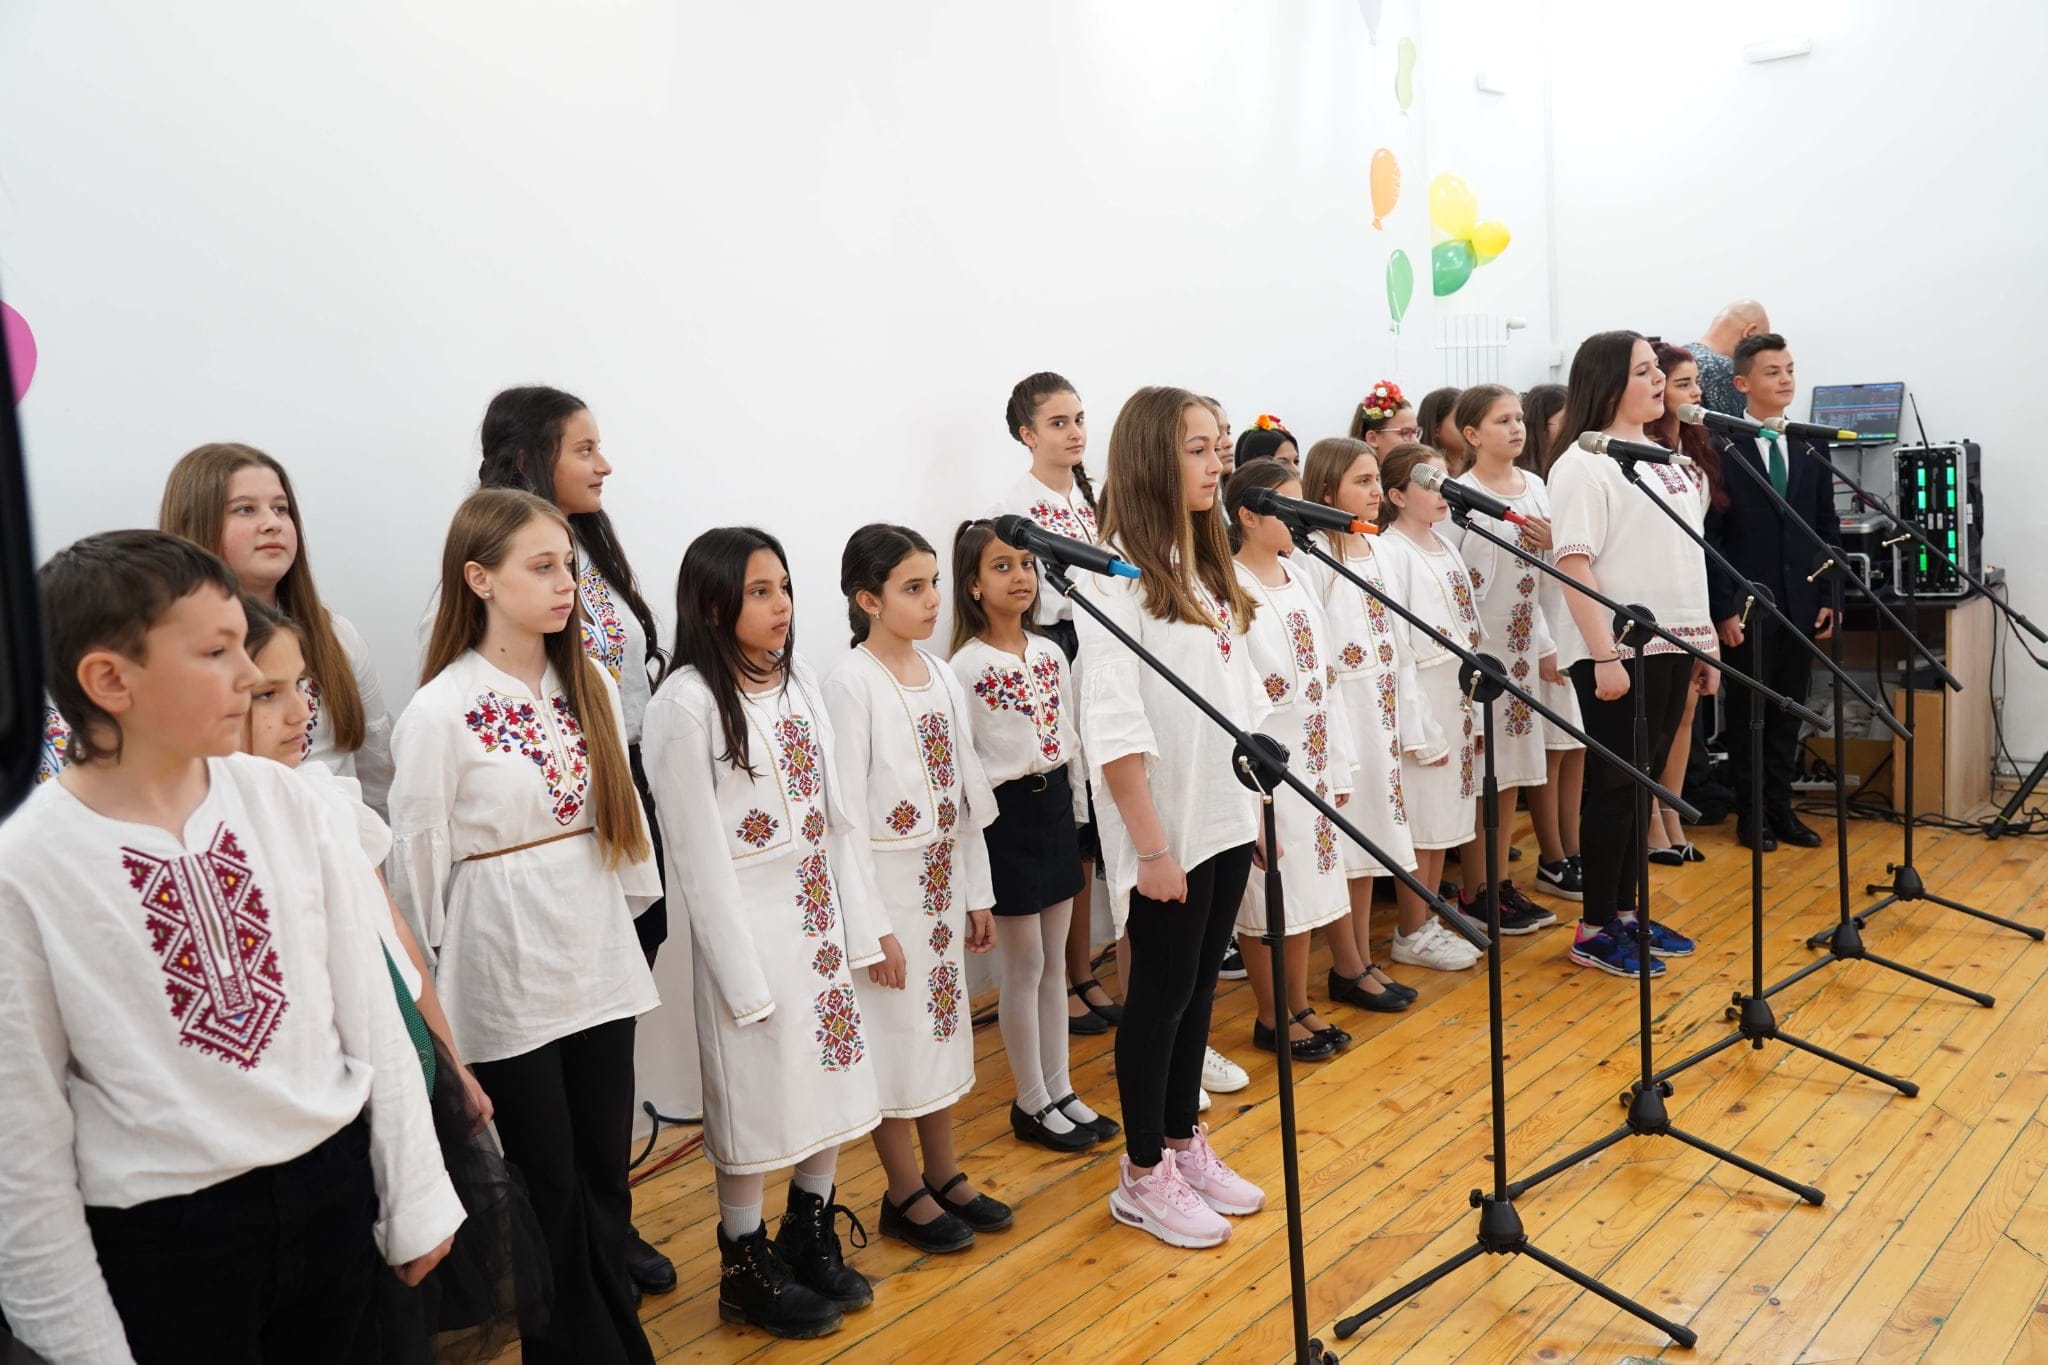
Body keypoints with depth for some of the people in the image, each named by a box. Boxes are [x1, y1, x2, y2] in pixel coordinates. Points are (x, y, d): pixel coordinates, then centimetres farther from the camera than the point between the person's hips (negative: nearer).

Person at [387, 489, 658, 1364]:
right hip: (505, 981, -5)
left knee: (605, 1175, 15)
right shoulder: (440, 712, -13)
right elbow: (417, 858, -7)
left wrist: (632, 912, 12)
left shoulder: (591, 687, 3)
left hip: (600, 965, 5)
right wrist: (424, 984, -1)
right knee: (548, 1191, 8)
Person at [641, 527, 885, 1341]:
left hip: (818, 915, 7)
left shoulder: (798, 683, 7)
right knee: (755, 1097, 6)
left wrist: (864, 928, 8)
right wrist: (741, 975, -15)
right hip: (750, 923, -7)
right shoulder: (686, 703, -14)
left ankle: (812, 1242, 35)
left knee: (833, 1078, 15)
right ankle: (747, 1270, 26)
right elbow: (697, 852, -15)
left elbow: (834, 816, 9)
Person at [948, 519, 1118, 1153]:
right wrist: (973, 837, -12)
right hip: (1006, 812, -6)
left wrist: (1078, 812, 12)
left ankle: (1060, 1090, 25)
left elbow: (1069, 738, 12)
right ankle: (1031, 1103, 16)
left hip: (1055, 804, 6)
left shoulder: (1050, 652, 7)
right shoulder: (968, 665, -12)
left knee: (1053, 960, 13)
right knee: (1024, 964, 2)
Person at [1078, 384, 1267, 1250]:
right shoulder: (1118, 576, -15)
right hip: (1169, 831, -7)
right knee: (1161, 993, 5)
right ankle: (1144, 1176, 21)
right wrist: (1151, 845, -18)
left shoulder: (1208, 564, 10)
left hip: (1228, 820, 7)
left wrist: (1265, 798, 11)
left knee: (1200, 986, 16)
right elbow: (1113, 727, -18)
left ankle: (1185, 1145, 32)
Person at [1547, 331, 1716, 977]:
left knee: (1645, 781, 13)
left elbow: (1685, 554, 19)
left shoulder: (1663, 458, 15)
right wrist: (1604, 656, -22)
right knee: (1616, 787, -2)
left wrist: (1704, 640, 15)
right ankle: (1594, 930, 8)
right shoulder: (1583, 463, -10)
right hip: (1619, 652, -8)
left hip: (1672, 645, 8)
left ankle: (1626, 911, 23)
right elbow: (1574, 563, -17)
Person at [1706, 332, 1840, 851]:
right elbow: (1709, 535, -9)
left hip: (1801, 603, 4)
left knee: (1788, 710, 10)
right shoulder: (1720, 449, -6)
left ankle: (1780, 807, 20)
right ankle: (1750, 813, 17)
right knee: (1747, 710, 6)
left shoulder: (1811, 447, 9)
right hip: (1746, 606, -4)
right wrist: (1723, 607, -13)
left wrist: (1831, 596, 4)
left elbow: (1827, 526, 11)